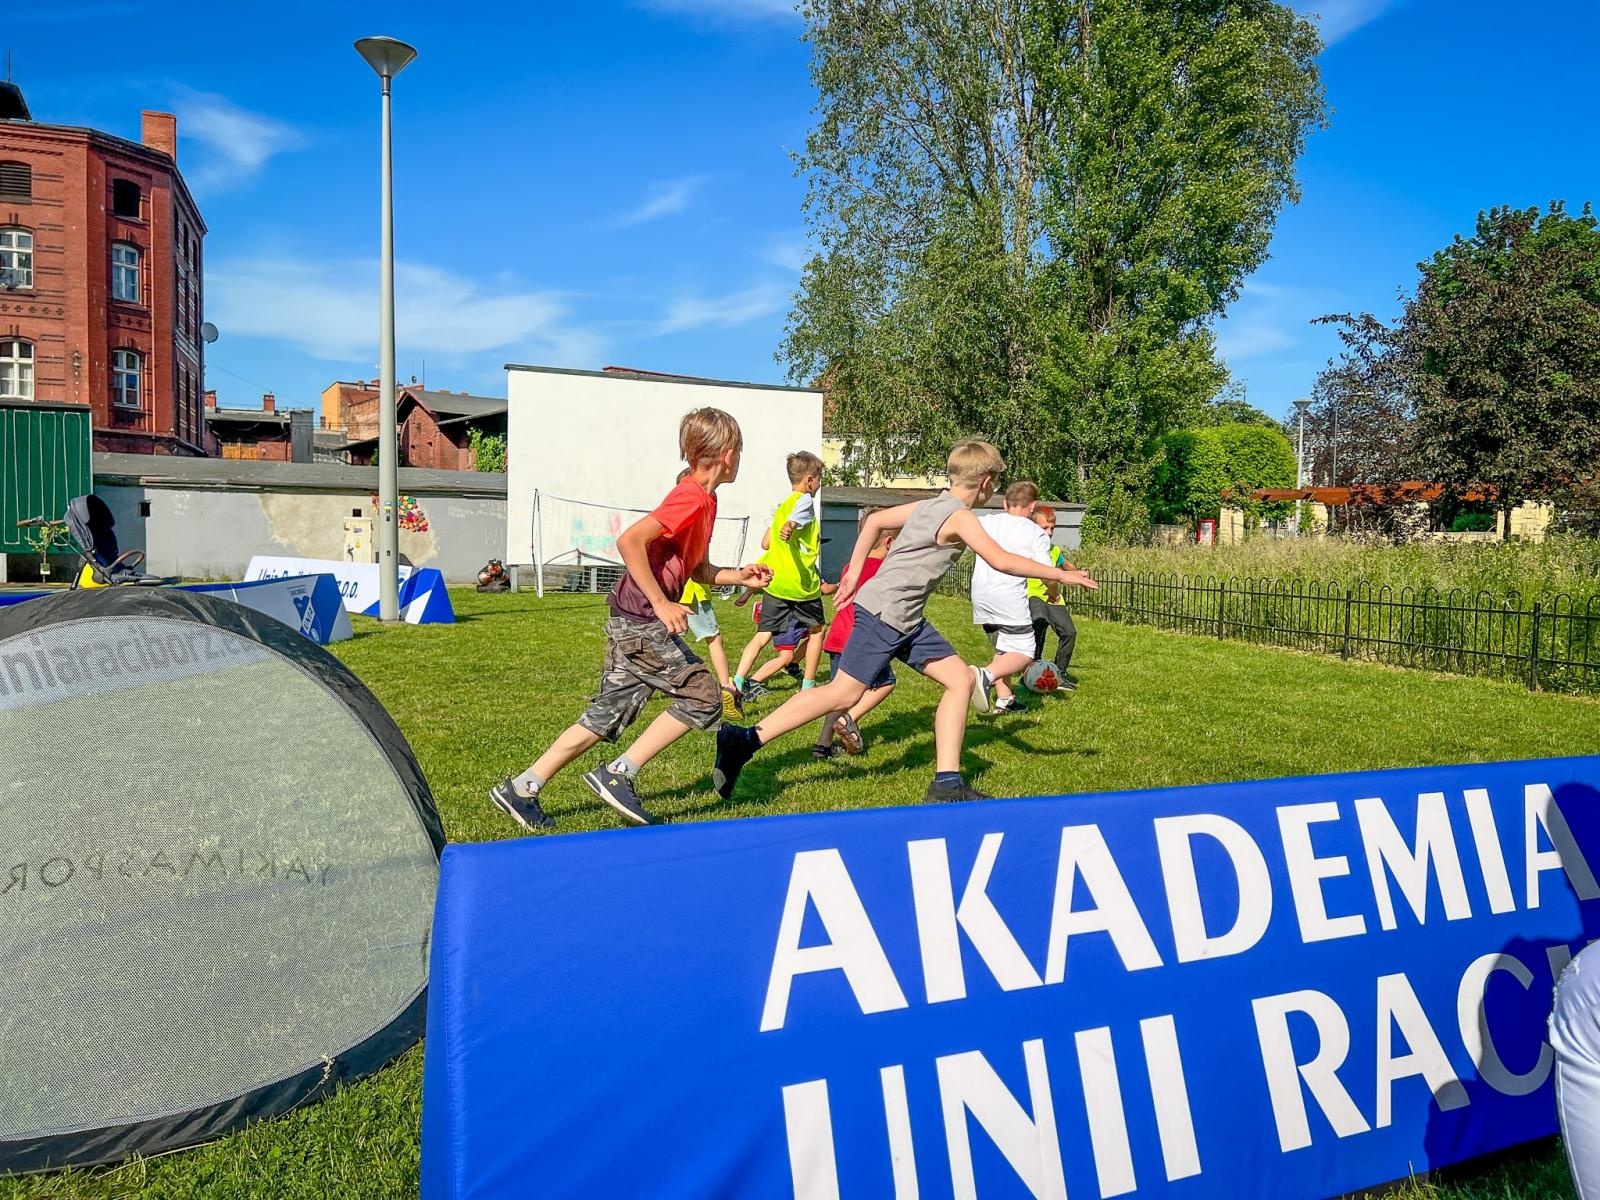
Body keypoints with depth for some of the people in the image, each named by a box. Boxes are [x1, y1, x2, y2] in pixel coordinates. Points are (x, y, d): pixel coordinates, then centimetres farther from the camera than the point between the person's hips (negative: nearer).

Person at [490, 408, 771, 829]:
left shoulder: (703, 500, 16)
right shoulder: (693, 498, -14)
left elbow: (699, 570, 27)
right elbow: (630, 541, -25)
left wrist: (741, 575, 11)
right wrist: (661, 603, -23)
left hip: (633, 621, 9)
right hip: (643, 622, -9)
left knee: (608, 714, 11)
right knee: (701, 696, -4)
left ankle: (521, 789, 16)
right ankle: (617, 774, -2)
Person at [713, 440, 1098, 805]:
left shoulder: (930, 506, 14)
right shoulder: (960, 517, -11)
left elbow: (875, 520, 21)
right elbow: (1002, 561, -20)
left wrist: (854, 572, 21)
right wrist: (1061, 575, -11)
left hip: (906, 619, 10)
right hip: (883, 612, -10)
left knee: (961, 680, 7)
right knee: (845, 694, -10)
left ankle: (946, 783, 7)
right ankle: (744, 741, -7)